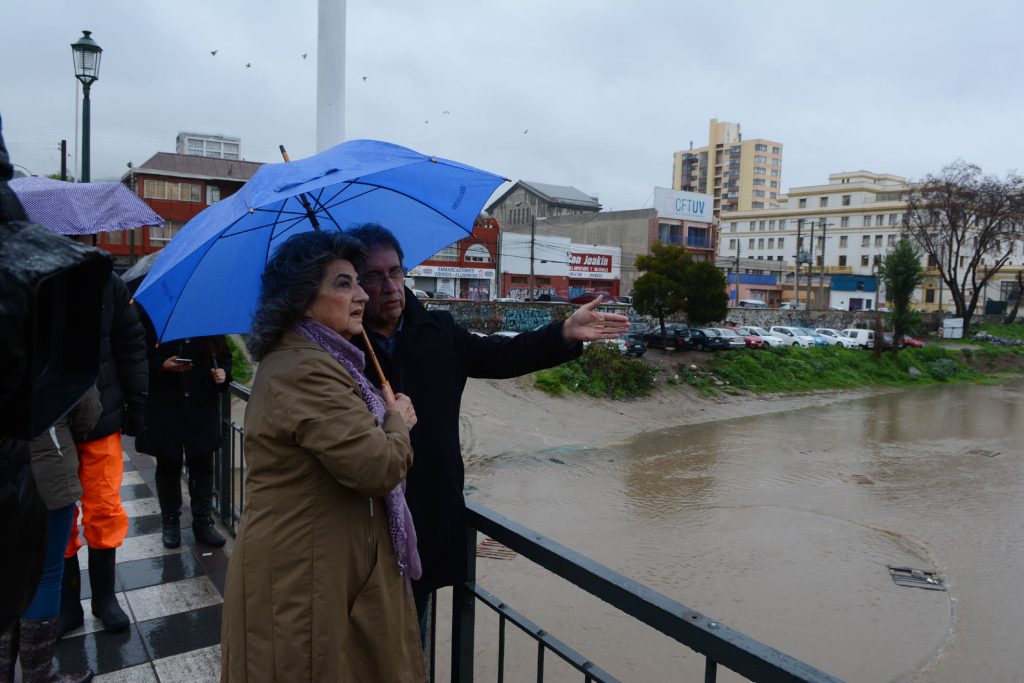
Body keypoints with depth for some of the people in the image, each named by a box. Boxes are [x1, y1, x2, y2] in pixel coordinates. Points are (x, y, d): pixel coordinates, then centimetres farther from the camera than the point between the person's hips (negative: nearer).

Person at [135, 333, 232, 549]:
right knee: (168, 465, 11)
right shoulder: (151, 321, -6)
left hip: (203, 404, 2)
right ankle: (170, 521, 27)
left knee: (202, 464, 5)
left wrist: (223, 372, -9)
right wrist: (162, 366, -23)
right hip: (164, 407, -1)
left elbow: (224, 355, 11)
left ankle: (203, 521, 18)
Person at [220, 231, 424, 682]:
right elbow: (379, 468, -29)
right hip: (306, 578, -10)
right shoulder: (306, 371, -26)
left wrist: (383, 414, 12)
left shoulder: (294, 359, 10)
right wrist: (398, 421, -10)